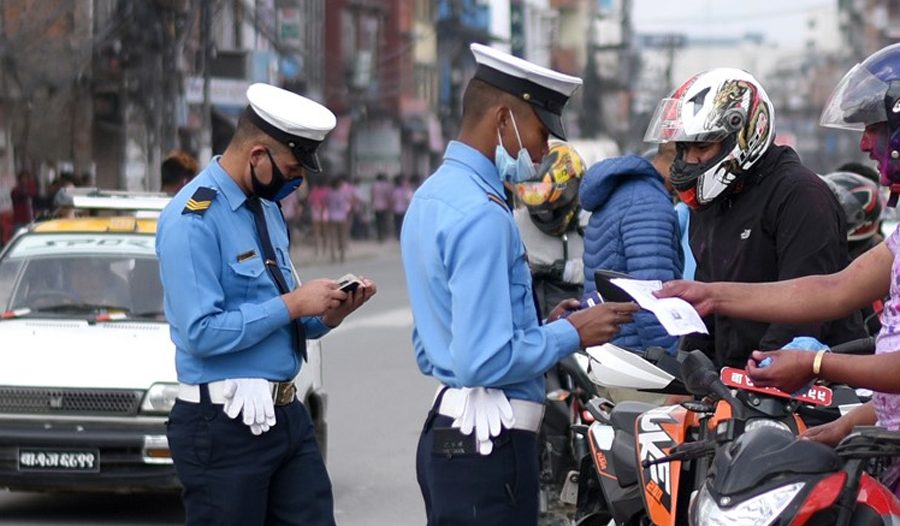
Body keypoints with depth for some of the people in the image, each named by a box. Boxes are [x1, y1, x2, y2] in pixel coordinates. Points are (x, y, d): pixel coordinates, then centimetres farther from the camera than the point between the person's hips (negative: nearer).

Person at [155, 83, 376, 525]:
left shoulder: (267, 207, 14)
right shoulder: (193, 220, -14)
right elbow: (202, 333, -22)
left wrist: (327, 315, 2)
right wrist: (292, 304, -18)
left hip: (287, 416, 8)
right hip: (225, 425, -8)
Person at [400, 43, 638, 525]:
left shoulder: (432, 197, 14)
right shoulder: (482, 215, -17)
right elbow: (485, 361, -22)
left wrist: (542, 325, 15)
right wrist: (572, 333, -10)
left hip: (444, 431, 10)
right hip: (489, 446, -10)